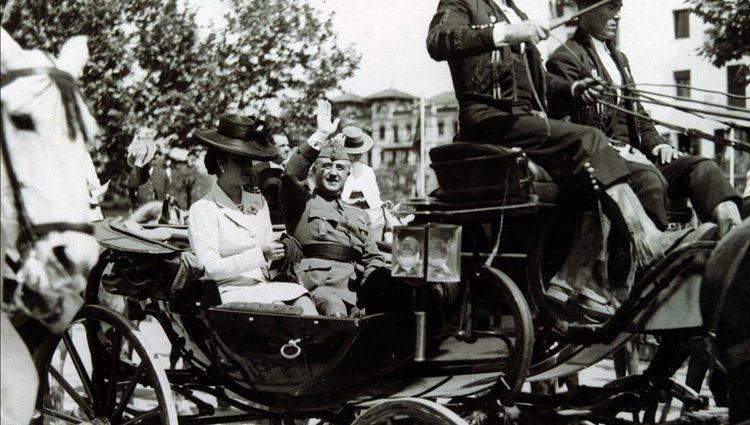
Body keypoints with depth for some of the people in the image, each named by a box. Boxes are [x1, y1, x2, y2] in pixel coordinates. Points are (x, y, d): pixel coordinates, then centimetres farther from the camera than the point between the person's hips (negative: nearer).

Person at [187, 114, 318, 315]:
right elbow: (210, 269, -10)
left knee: (300, 297, -27)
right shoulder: (203, 209, 0)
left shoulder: (258, 202, 20)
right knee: (280, 309, -32)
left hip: (263, 287, 5)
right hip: (227, 292, -5)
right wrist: (259, 255, -16)